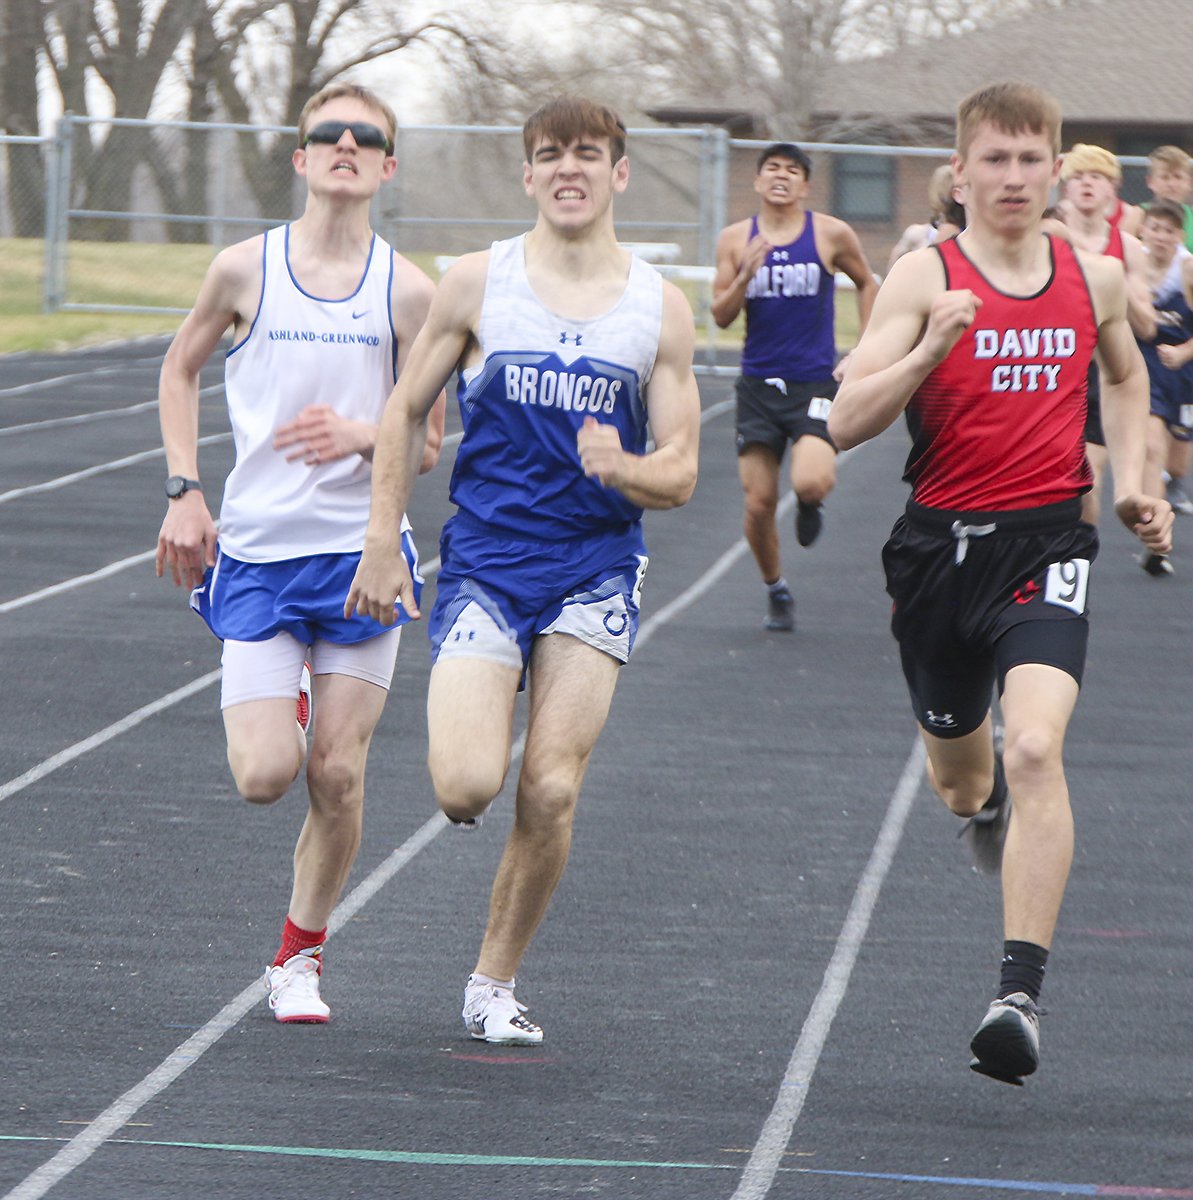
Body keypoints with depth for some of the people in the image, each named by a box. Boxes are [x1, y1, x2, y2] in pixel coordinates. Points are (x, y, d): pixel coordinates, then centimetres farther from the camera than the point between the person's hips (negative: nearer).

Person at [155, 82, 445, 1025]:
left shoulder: (408, 290, -1)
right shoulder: (246, 269, -1)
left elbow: (427, 443, 3)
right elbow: (181, 367, 16)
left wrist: (361, 434, -19)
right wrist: (185, 492, 6)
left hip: (365, 551, 0)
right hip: (258, 554, 0)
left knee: (337, 774, -3)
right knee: (266, 776, -10)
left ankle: (300, 958, 17)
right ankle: (280, 703, 27)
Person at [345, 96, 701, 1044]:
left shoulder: (661, 308, 3)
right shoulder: (478, 283, 1)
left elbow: (679, 474, 3)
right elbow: (406, 413, 10)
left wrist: (623, 468, -20)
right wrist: (383, 544, 5)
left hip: (596, 570, 1)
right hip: (484, 560, -1)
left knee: (550, 791, -9)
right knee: (467, 787, -16)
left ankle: (495, 983, 10)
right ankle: (466, 741, 22)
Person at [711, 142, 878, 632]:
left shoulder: (832, 235, -1)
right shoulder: (736, 239, 3)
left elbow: (866, 283, 15)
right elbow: (722, 315, 2)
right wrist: (745, 276, -17)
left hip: (816, 382, -2)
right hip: (759, 383, 2)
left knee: (810, 482, -25)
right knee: (758, 503, -1)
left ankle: (811, 503, 14)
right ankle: (775, 590, 24)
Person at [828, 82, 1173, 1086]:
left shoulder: (1096, 278, 4)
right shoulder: (925, 278, -6)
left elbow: (1127, 379, 27)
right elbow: (846, 423, -13)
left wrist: (1132, 483, 13)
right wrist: (930, 350, -27)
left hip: (1047, 541, 0)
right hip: (941, 543, 1)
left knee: (1034, 748, -24)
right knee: (960, 775, 19)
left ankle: (1022, 993, -26)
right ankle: (989, 806, 60)